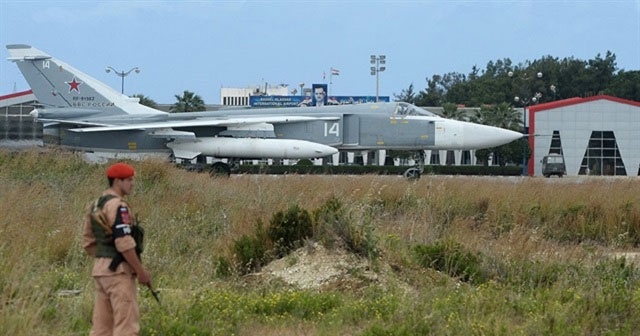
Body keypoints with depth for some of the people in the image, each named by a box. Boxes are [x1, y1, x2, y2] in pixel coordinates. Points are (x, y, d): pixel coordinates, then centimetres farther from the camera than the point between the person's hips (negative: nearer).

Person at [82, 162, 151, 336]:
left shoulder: (96, 205, 14)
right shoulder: (117, 206, -15)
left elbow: (89, 242, 17)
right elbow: (124, 243, -21)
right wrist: (141, 270, -14)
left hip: (101, 269, 10)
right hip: (118, 271, -9)